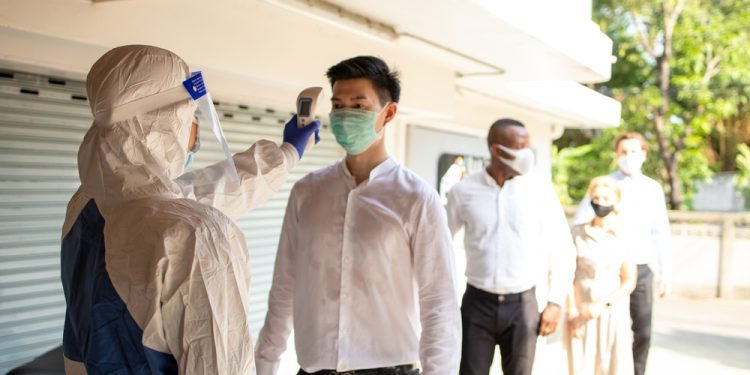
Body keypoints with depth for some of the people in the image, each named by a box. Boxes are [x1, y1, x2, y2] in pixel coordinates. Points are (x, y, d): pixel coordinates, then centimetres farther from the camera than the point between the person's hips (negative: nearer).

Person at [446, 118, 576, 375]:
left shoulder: (540, 191, -3)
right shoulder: (464, 191, -4)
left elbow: (562, 249, 4)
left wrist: (556, 301, 0)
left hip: (522, 304, 1)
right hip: (477, 302, 0)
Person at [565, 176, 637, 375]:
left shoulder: (623, 237, -1)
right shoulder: (578, 233, 0)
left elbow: (629, 282, -1)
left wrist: (602, 305, -12)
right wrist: (572, 314, -6)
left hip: (614, 314, 0)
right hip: (581, 314, 0)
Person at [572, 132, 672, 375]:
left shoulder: (653, 189, 5)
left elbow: (661, 234, 8)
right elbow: (578, 225, -9)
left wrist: (666, 274, 8)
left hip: (641, 270, 3)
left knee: (642, 333, 6)